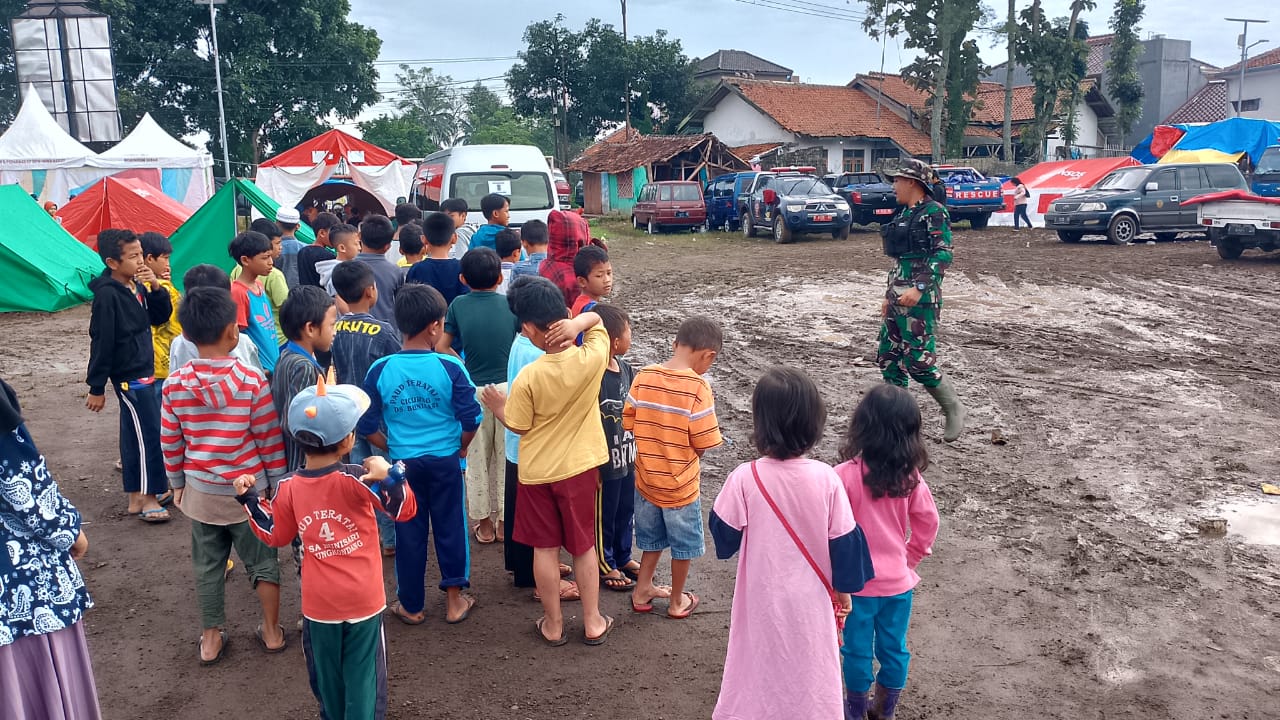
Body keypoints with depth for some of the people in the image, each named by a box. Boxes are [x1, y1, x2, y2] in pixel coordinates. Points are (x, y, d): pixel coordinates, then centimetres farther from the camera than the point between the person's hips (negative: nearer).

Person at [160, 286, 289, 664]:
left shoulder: (175, 384, -9)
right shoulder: (252, 381, -18)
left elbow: (170, 442, 1)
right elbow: (270, 440, -12)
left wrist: (177, 483, 15)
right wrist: (278, 483, 1)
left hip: (201, 491, 2)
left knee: (207, 565, 17)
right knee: (262, 561, 15)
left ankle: (211, 637, 29)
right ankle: (272, 632, 27)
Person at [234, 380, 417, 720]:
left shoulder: (290, 488, -8)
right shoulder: (356, 479, -18)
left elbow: (275, 536, 6)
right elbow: (405, 510, -18)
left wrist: (248, 497, 10)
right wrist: (389, 475, -30)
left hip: (319, 603, 3)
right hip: (363, 600, -3)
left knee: (326, 673, 23)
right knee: (363, 674, 10)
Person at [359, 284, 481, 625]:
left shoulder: (380, 370, -8)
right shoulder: (450, 367, -14)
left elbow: (367, 425, -3)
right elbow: (471, 419, -13)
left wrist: (392, 449, 11)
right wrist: (461, 447, 5)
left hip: (403, 462, 2)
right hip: (445, 460, -1)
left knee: (409, 532, 13)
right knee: (450, 527, 13)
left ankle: (411, 606, 26)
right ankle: (455, 600, 25)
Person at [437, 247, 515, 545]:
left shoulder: (458, 305, -3)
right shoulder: (510, 304, -5)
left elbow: (441, 347, -2)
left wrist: (464, 367, 12)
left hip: (474, 390, 0)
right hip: (508, 386, 0)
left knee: (477, 458, 14)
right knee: (506, 456, 13)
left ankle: (483, 523, 22)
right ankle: (505, 519, 21)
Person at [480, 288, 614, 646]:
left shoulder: (528, 377, -23)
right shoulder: (592, 358, -17)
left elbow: (519, 427, -10)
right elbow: (596, 318, 1)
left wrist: (498, 407, 9)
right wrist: (577, 323, -20)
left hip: (538, 471, -2)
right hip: (581, 467, 2)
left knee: (545, 548, 15)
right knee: (584, 546, 18)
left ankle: (553, 625, 28)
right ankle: (593, 623, 28)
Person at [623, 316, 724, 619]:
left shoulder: (643, 377, -10)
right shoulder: (697, 387, -22)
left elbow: (629, 423, -1)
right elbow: (703, 444, -18)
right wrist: (686, 451, 4)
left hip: (646, 477, 4)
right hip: (680, 484, -4)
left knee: (652, 538, 26)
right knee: (683, 545, 19)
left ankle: (642, 591, 39)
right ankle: (677, 602, 34)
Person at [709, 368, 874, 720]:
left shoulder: (745, 479, -20)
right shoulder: (826, 479, -17)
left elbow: (724, 537, -8)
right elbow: (843, 541, -7)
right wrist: (844, 588, 8)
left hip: (762, 599, -1)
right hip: (811, 600, 1)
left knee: (760, 669, 18)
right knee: (809, 671, 20)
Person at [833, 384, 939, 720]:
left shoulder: (845, 474, -22)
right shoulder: (910, 476, -10)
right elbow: (927, 523, 0)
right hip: (898, 580, 3)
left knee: (857, 650, 16)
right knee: (894, 649, 20)